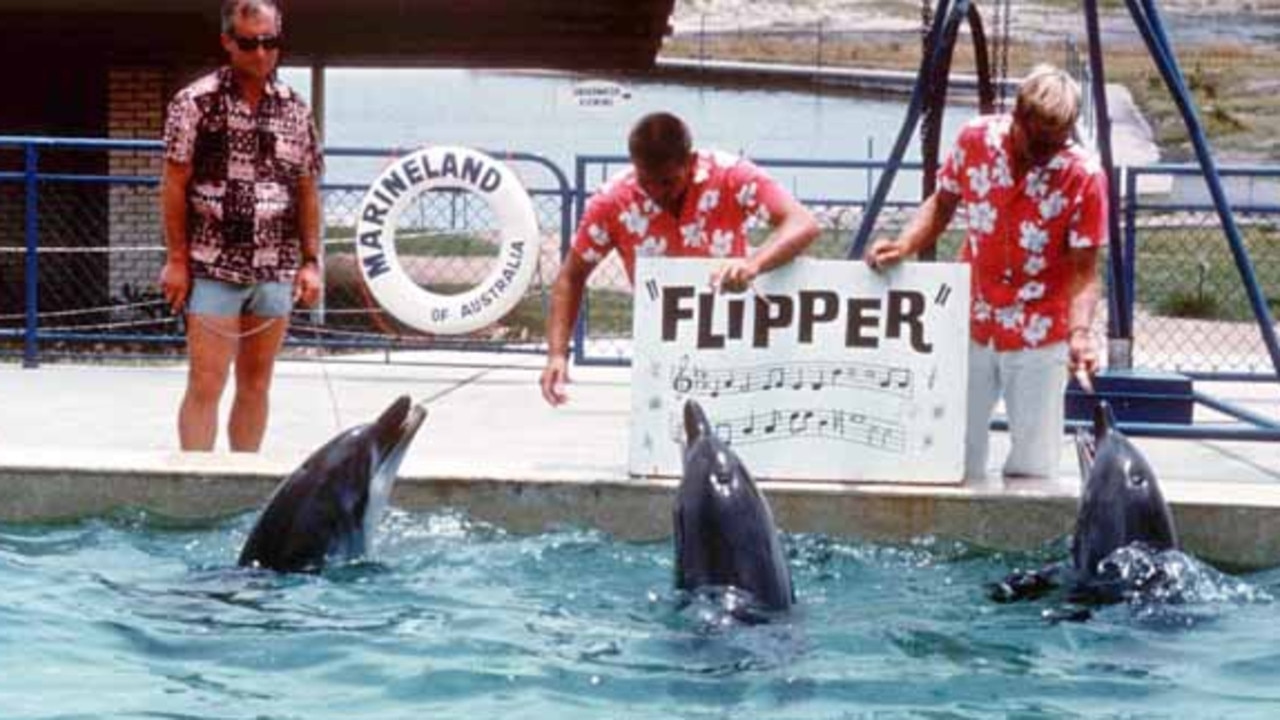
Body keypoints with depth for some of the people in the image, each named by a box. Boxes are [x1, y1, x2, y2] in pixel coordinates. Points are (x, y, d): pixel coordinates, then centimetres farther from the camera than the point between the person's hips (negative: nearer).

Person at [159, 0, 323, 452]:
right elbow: (174, 185, -4)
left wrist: (310, 261, 5)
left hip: (276, 270, 4)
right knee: (206, 385, -6)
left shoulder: (295, 110, 7)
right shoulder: (196, 102, -4)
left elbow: (307, 193, 11)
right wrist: (176, 260, -8)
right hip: (213, 269, -4)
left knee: (256, 384, 9)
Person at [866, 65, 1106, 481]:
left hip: (1037, 336, -3)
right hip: (971, 326, 3)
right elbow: (942, 204, 7)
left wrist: (1080, 332, -30)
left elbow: (1083, 270, -14)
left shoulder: (1084, 176, -17)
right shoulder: (976, 140, -9)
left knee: (1031, 469, 0)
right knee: (954, 460, 9)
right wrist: (904, 245, -9)